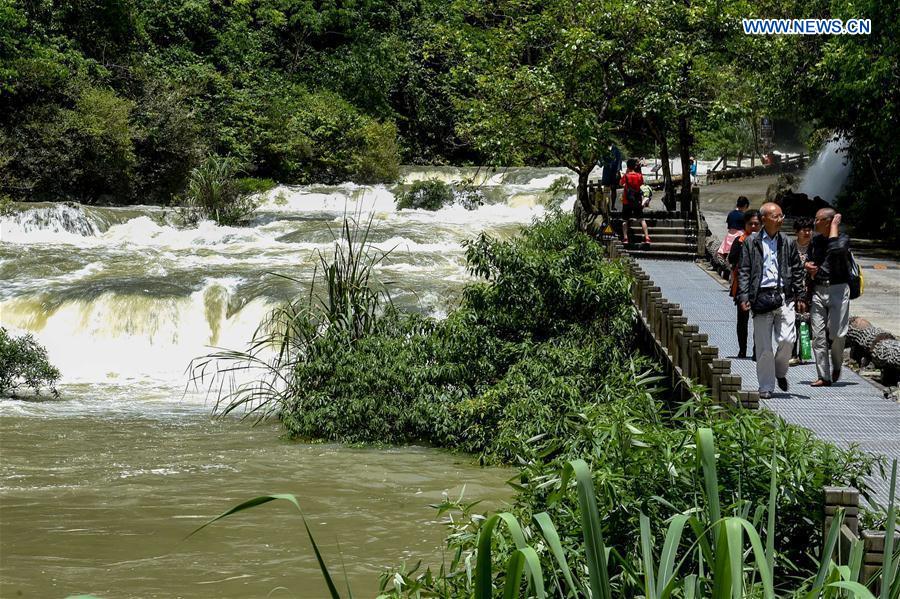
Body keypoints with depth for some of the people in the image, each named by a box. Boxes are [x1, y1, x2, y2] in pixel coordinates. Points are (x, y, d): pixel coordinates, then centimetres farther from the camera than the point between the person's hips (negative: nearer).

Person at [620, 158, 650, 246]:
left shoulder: (626, 176, -9)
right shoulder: (639, 176, -3)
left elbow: (621, 184, 8)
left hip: (627, 201, -2)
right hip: (637, 201, 2)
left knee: (625, 220, 6)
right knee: (642, 219, 9)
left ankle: (625, 238, -6)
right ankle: (646, 237, 1)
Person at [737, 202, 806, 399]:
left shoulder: (788, 243, 10)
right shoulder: (751, 243, 4)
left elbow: (797, 271, 15)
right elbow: (743, 272, 2)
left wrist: (800, 297, 11)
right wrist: (744, 297, -7)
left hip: (784, 297, 2)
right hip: (762, 297, -2)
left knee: (787, 340, -7)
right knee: (763, 346, 0)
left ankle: (780, 372, 22)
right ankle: (766, 387, 9)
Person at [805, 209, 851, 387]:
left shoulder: (842, 238, -4)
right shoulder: (815, 240, 13)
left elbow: (836, 249, -27)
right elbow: (809, 261, 27)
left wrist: (834, 226, -13)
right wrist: (808, 266, 2)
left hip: (838, 289, -5)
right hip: (818, 290, 5)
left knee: (837, 333, -8)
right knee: (818, 335, -2)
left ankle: (836, 366, 20)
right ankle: (824, 376, 1)